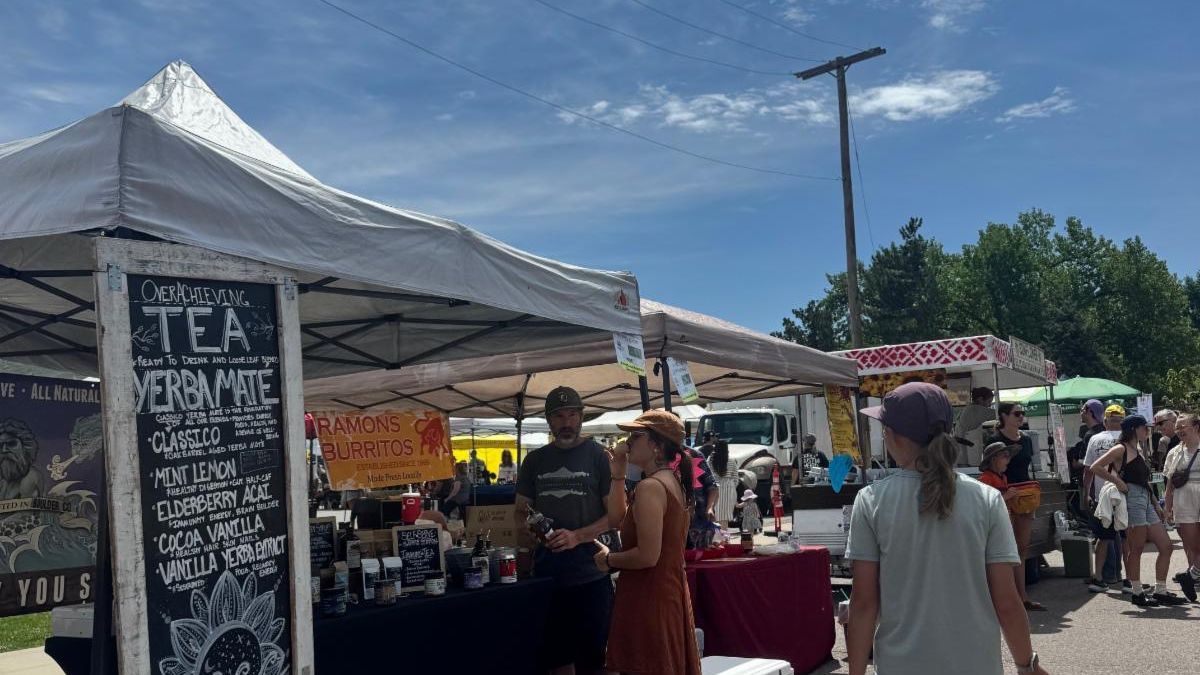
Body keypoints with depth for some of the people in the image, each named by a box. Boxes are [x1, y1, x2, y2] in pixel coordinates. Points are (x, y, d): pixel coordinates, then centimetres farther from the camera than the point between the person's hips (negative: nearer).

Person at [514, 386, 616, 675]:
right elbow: (521, 511, 17)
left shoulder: (599, 456, -3)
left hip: (590, 575, -4)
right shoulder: (535, 460, 9)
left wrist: (577, 537, -20)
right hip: (546, 575, 4)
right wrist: (523, 530, -5)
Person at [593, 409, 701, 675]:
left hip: (648, 601, -10)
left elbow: (647, 556, -24)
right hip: (671, 593, 10)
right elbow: (619, 517, 20)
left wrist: (609, 559, -7)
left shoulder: (650, 487, -18)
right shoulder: (673, 482, 11)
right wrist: (617, 468, 18)